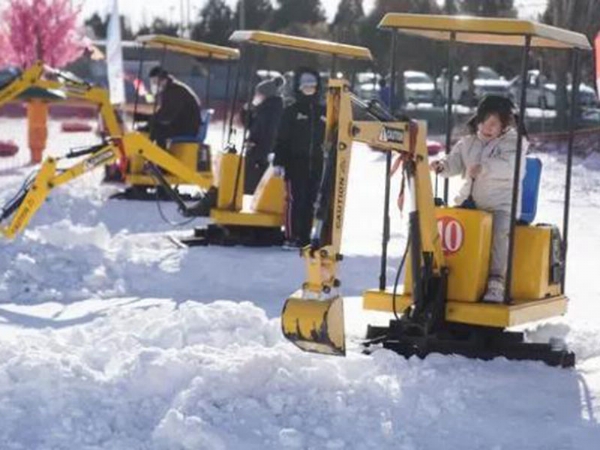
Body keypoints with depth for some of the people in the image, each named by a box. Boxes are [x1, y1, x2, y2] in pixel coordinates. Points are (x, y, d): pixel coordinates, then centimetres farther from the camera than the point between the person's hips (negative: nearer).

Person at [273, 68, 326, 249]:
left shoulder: (323, 113, 13)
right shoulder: (291, 112, 2)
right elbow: (282, 139, -2)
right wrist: (279, 162, -9)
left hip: (317, 164, 4)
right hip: (295, 164, -4)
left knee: (310, 201, 5)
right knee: (295, 200, -7)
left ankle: (305, 237, 11)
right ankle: (291, 237, -3)